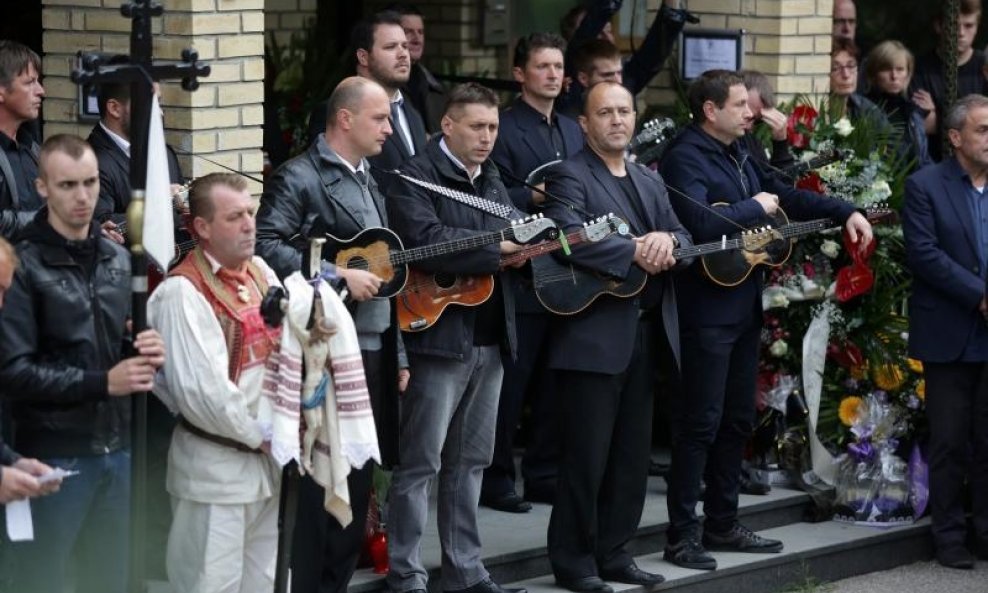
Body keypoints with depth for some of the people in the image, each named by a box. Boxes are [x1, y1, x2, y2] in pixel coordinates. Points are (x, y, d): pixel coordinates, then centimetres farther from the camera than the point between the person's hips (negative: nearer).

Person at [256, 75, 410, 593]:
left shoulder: (368, 180, 19)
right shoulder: (300, 178, -8)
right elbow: (266, 245, -22)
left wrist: (397, 353, 19)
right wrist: (338, 276, -21)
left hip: (373, 351, 8)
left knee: (357, 481, 9)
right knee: (320, 481, -5)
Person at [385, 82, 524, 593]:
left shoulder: (490, 181, 18)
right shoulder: (416, 178, -8)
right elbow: (426, 241, -22)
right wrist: (499, 247, -21)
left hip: (490, 338, 8)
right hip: (441, 335, -8)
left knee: (470, 461, 13)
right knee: (421, 463, -3)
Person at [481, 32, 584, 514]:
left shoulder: (573, 131, 17)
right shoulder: (504, 129, -7)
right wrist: (537, 197, -25)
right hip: (521, 276, -7)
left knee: (555, 384, 10)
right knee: (511, 384, -2)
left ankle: (544, 475, 19)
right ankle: (496, 479, 6)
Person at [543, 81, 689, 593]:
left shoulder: (650, 182, 19)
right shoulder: (569, 176, -4)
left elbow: (685, 239, 11)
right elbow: (568, 237, -21)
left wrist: (666, 241, -11)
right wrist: (636, 251, -23)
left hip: (645, 333, 7)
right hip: (595, 334, -7)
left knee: (632, 455, 10)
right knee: (587, 455, -4)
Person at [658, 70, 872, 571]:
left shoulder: (739, 154, 14)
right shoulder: (686, 158, -14)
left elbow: (783, 194, 25)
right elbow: (700, 222, -28)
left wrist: (845, 212, 16)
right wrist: (755, 208, -15)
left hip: (744, 304, 9)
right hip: (706, 309, -9)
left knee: (737, 421, 14)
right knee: (700, 424, -6)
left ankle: (723, 525, 24)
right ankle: (683, 536, -1)